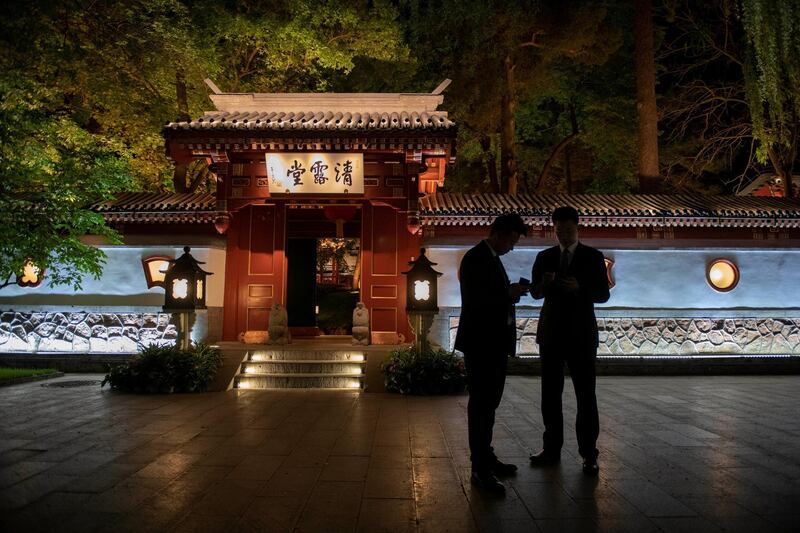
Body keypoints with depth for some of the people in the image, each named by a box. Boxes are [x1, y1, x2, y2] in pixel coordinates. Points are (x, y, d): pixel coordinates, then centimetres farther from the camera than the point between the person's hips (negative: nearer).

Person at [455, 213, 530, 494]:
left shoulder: (491, 258, 17)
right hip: (480, 343, -10)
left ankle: (485, 457, 28)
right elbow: (474, 300, -22)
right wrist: (509, 293, -16)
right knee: (481, 404, -4)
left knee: (487, 403, 16)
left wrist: (512, 292, 0)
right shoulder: (475, 258, -13)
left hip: (494, 342, 10)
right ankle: (480, 469, 3)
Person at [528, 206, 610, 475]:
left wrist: (579, 288, -21)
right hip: (551, 332, 3)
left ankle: (589, 453, 6)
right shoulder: (544, 257, 8)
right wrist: (545, 284, -18)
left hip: (581, 334, -3)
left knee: (586, 394, -1)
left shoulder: (593, 256, 1)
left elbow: (603, 294, -2)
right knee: (550, 393, 7)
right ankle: (552, 448, 17)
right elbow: (535, 293, 5)